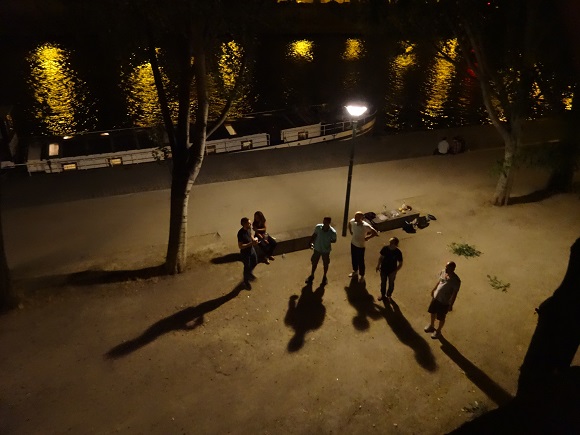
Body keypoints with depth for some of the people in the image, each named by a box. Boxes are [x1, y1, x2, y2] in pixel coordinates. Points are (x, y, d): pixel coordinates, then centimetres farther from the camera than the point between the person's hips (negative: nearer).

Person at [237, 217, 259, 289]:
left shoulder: (249, 229, -10)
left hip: (252, 250, 8)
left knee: (254, 263, 27)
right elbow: (240, 246, -30)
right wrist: (251, 243, -34)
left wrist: (254, 239, -10)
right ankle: (246, 281, 37)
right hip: (245, 253, -7)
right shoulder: (241, 233, -33)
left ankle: (250, 273, 56)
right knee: (247, 267, 12)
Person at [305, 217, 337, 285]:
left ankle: (324, 277, 47)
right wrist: (311, 243, -10)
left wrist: (328, 241, -19)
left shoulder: (333, 232, -26)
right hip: (317, 249, 2)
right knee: (314, 263, 21)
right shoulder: (318, 227, -21)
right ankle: (312, 275, 46)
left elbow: (334, 240, -7)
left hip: (326, 250, -2)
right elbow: (314, 235, -2)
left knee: (325, 264, 20)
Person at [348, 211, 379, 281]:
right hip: (353, 243, 5)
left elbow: (375, 233, -23)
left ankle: (362, 275, 35)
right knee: (354, 258, 25)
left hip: (360, 246, -5)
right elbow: (349, 223, 11)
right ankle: (355, 271, 51)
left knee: (360, 261, 12)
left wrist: (367, 238, -17)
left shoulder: (366, 226, -31)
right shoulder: (353, 221, -15)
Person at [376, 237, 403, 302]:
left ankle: (389, 295, 48)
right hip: (383, 269, 2)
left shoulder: (398, 252, -26)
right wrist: (378, 265, 4)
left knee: (391, 284, 22)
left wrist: (395, 272, -21)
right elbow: (381, 257, -2)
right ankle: (382, 294, 48)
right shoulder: (385, 248, -20)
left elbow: (400, 264, -16)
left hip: (392, 271, -2)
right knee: (383, 282, 23)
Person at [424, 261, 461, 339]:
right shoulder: (443, 272, -10)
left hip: (444, 302, -6)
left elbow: (454, 293, -21)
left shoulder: (456, 280, -29)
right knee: (432, 312, 25)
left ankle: (438, 331, 41)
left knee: (441, 318, 15)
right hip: (436, 297, 6)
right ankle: (431, 326, 51)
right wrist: (434, 289, 19)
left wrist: (451, 305, -15)